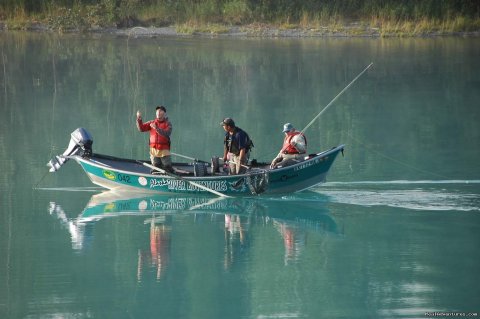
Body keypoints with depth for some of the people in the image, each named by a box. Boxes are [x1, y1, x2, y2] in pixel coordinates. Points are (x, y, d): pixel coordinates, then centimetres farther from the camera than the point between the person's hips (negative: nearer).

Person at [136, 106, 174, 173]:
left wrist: (156, 128, -27)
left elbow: (166, 134, -17)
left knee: (168, 169, -7)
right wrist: (139, 119, -11)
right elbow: (141, 128, 4)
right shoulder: (152, 123, 12)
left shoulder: (167, 124, 0)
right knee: (155, 171, 4)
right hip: (154, 150, 3)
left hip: (164, 151, -3)